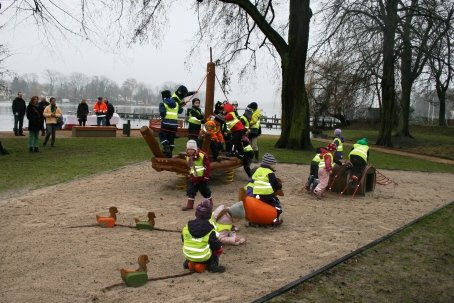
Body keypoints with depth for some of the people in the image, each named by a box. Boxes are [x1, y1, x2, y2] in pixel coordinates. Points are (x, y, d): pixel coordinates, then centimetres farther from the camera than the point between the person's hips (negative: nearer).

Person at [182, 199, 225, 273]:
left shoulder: (188, 225, -5)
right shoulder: (209, 229, -15)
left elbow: (183, 239, 8)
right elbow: (216, 245, -15)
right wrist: (219, 243, 8)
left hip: (188, 255, 4)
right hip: (203, 257, -4)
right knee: (219, 248, 15)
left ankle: (188, 262, 23)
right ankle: (213, 265, 1)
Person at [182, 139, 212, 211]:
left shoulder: (202, 155, -18)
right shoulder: (188, 157, 5)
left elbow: (207, 166, -14)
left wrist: (206, 177, -14)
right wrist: (189, 175, 16)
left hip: (201, 177, -6)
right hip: (193, 178, 6)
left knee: (205, 191, 5)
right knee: (190, 191, 3)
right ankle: (190, 205, 11)